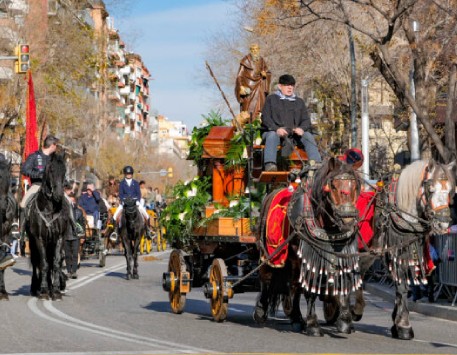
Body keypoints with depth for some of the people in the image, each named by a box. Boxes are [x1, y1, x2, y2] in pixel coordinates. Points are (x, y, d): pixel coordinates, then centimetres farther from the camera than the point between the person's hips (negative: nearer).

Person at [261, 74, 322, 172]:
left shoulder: (299, 102, 25)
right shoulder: (271, 99, 15)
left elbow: (306, 120, 15)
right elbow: (265, 117, 3)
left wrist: (301, 128, -11)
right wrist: (277, 129, -17)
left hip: (294, 133, 3)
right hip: (275, 131, -3)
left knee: (308, 136, -26)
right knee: (272, 135, -37)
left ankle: (316, 163, -41)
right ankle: (269, 165, -55)